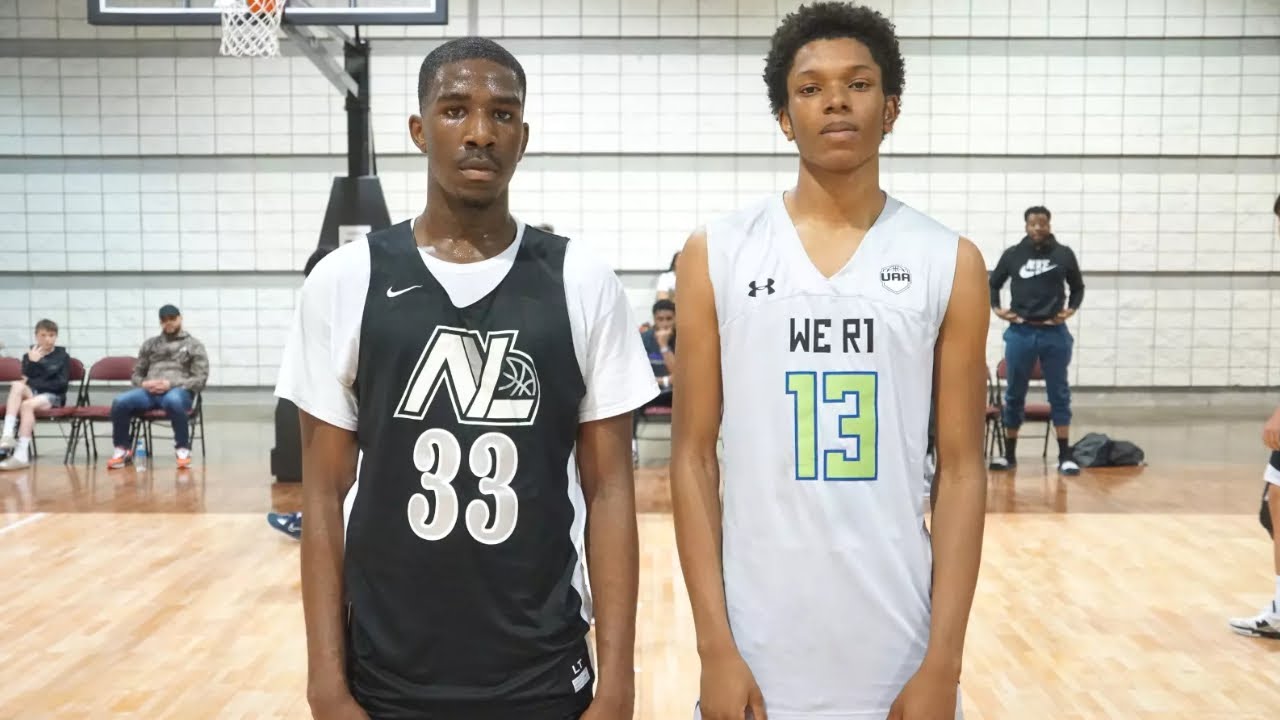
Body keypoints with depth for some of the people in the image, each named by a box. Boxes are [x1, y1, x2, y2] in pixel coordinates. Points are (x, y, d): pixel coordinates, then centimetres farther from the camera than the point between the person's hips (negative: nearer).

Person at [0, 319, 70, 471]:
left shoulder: (63, 356, 6)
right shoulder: (29, 355, 13)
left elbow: (62, 384, -3)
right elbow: (26, 380, 2)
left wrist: (35, 383, -8)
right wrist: (32, 362, -12)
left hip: (52, 396, -3)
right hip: (30, 393, 3)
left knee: (27, 405, -34)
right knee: (17, 385, -31)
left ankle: (22, 454, -42)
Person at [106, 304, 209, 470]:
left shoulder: (195, 346, 12)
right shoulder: (149, 344, 24)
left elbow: (200, 379, 2)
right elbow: (136, 373, 23)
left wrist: (171, 384, -12)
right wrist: (144, 384, -3)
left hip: (179, 390, -4)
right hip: (149, 391, 4)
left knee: (173, 401, -42)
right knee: (120, 403, -28)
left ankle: (183, 449, -25)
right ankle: (122, 449, -7)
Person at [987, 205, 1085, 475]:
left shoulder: (1064, 254, 4)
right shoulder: (1012, 255, 5)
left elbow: (1078, 286, 17)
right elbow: (993, 283, 18)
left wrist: (1072, 308, 1)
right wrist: (996, 308, 4)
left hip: (1054, 333, 0)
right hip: (1020, 333, 0)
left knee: (1059, 394, 3)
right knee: (1014, 394, 7)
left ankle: (1065, 456, 8)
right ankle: (1009, 454, 17)